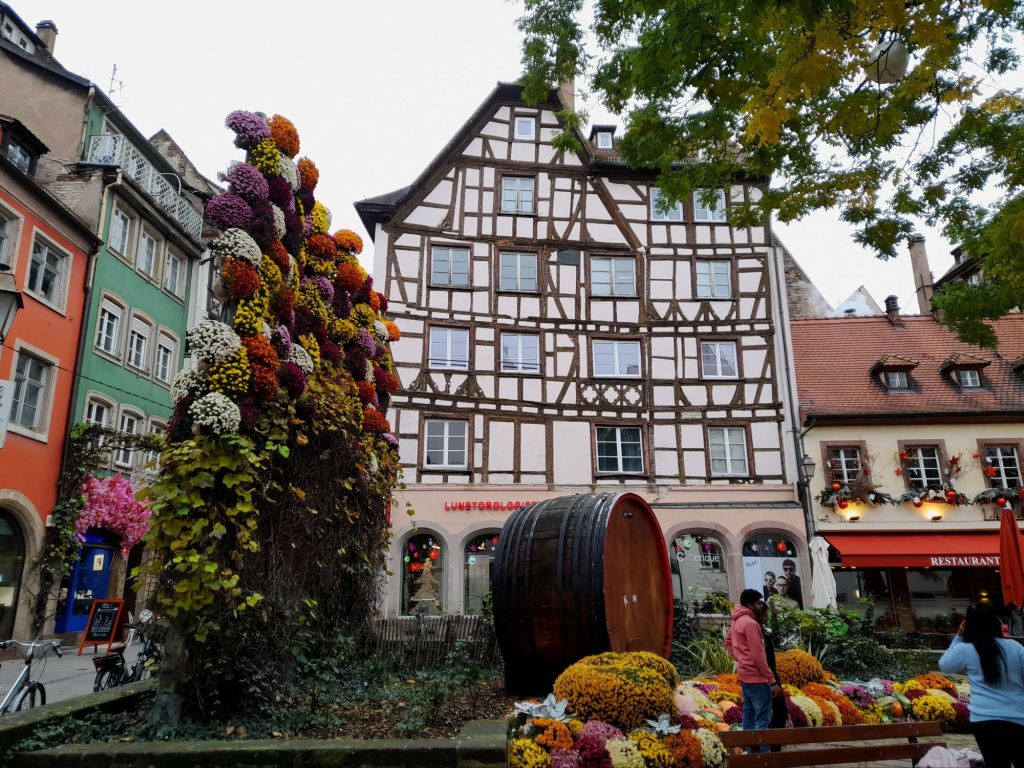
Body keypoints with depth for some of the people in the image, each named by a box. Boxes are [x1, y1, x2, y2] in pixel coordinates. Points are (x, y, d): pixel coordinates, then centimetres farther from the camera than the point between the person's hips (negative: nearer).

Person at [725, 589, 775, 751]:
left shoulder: (737, 621, 10)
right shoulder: (750, 623, -19)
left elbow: (728, 641, 24)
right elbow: (758, 656, -20)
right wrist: (771, 679, -14)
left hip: (745, 676, 9)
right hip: (757, 677, -9)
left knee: (749, 717, 13)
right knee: (763, 719, -4)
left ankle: (751, 752, 19)